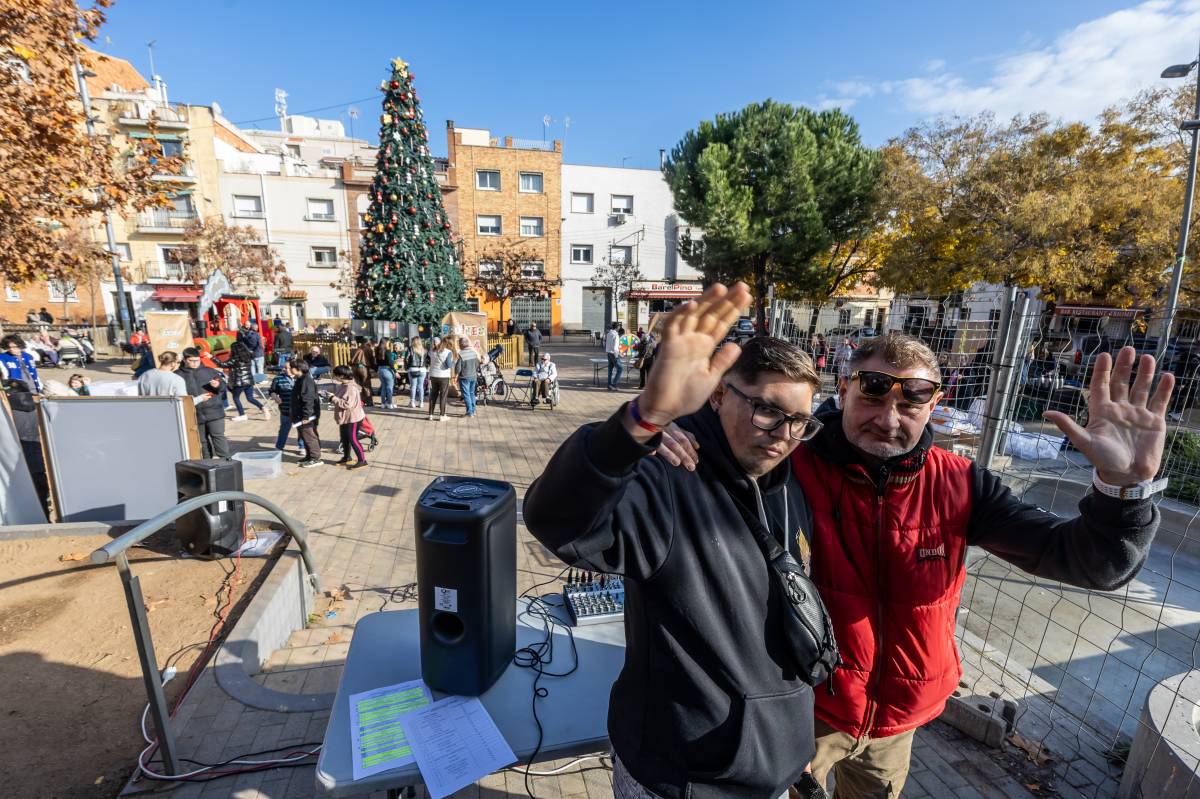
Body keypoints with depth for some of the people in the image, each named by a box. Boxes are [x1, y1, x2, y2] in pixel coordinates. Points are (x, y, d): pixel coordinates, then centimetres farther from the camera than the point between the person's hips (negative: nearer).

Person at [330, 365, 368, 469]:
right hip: (344, 418, 10)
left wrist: (334, 399, -24)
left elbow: (348, 404, -30)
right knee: (345, 438, 19)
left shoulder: (351, 388, -24)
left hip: (353, 418, -10)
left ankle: (362, 460, 3)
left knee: (353, 439, -5)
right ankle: (346, 457, 34)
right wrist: (332, 397, 0)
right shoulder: (342, 386, 6)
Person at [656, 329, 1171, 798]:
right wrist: (667, 445, -45)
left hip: (898, 718, 4)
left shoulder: (958, 486, -14)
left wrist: (1123, 485, -32)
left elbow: (1095, 563, -13)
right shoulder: (792, 471, -25)